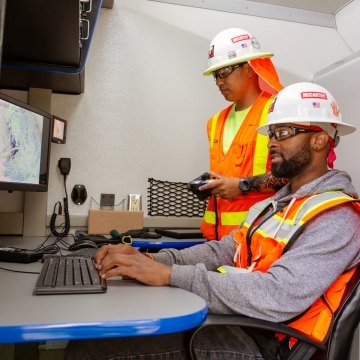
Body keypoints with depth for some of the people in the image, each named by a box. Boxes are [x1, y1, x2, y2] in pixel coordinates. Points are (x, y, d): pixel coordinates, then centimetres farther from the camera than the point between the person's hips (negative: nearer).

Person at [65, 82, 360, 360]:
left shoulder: (336, 218, -14)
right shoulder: (273, 205, 15)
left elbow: (276, 297, -28)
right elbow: (221, 252, 7)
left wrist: (168, 275, -28)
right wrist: (151, 260, -8)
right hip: (234, 323, 7)